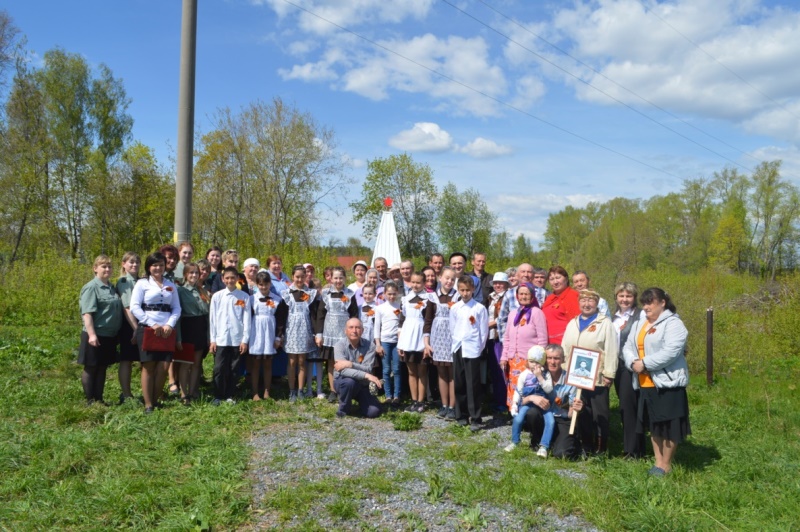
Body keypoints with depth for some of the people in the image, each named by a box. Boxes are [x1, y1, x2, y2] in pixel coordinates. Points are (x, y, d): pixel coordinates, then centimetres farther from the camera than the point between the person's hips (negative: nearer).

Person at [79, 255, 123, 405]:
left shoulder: (112, 288, 12)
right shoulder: (91, 287, -10)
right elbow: (87, 313, -17)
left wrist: (117, 332, 17)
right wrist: (91, 334, -24)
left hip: (110, 336, 7)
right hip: (96, 335, -7)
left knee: (102, 368, 13)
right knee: (91, 368, 4)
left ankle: (99, 399, 21)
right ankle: (90, 401, 11)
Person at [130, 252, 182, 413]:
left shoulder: (171, 285, 15)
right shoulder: (142, 283, 3)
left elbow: (177, 308, 10)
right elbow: (134, 307, -6)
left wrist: (170, 324, -8)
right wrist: (152, 324, -12)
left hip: (166, 330, 3)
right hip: (146, 329, -3)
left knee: (163, 367, -2)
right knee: (148, 367, -1)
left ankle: (155, 400, 11)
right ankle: (148, 404, 4)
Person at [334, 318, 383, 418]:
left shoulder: (369, 346, -10)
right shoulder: (340, 345, -14)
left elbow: (368, 369, -20)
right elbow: (343, 370, -27)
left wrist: (350, 364, -32)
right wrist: (367, 375, -36)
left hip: (362, 385, 2)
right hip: (343, 382, -2)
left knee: (373, 412, -16)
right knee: (349, 382, -37)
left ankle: (360, 401, 21)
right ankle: (343, 409, -7)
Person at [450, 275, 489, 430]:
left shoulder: (480, 308, -3)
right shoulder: (454, 308, 6)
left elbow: (484, 331, -1)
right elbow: (452, 329, 12)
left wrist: (479, 348, -2)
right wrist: (456, 344, 5)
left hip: (472, 350, -4)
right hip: (457, 349, 4)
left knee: (473, 385, -3)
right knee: (459, 384, 9)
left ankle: (475, 419, 3)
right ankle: (461, 415, 20)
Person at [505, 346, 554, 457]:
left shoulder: (546, 374, 0)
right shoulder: (524, 374, -2)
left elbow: (549, 389, -11)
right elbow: (518, 391, 1)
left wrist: (540, 377, -18)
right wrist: (514, 404, -7)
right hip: (527, 402, -1)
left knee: (551, 421, -20)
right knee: (518, 419, -22)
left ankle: (544, 446, -8)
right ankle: (514, 442, 3)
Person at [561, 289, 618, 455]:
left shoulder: (605, 323, -4)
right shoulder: (572, 323, 14)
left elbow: (611, 350, -9)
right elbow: (564, 349, 15)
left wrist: (609, 374, -14)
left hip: (597, 378, -5)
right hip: (575, 377, 5)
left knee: (599, 416, 3)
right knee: (581, 414, 12)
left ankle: (600, 450, 13)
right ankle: (586, 447, 23)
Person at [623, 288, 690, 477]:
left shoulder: (673, 323, -10)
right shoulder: (639, 323, 15)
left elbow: (670, 352, -22)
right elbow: (628, 347, 10)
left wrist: (644, 363, -20)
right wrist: (633, 362, -11)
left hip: (668, 383, -8)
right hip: (645, 383, 8)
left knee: (669, 425, 1)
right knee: (654, 425, 15)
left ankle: (666, 464, 15)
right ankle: (658, 462, 26)